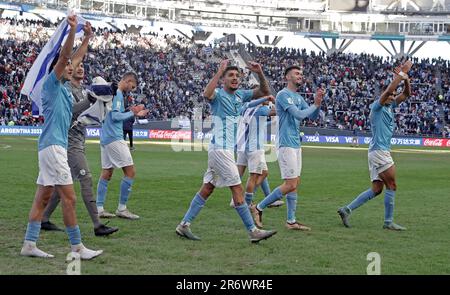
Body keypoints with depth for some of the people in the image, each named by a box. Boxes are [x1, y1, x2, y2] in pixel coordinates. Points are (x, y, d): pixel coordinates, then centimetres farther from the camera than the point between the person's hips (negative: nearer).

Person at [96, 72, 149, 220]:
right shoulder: (117, 94, -12)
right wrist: (132, 113, -10)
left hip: (105, 138, 10)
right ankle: (121, 208, -3)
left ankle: (99, 208, 11)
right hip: (114, 139, -10)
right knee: (130, 172, -6)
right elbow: (115, 116, -20)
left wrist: (132, 112, 16)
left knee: (106, 173, 11)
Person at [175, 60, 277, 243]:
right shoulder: (218, 94, -9)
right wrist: (219, 71, -31)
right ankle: (253, 231, -3)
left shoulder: (240, 95, 14)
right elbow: (207, 94, -33)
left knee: (207, 188, 9)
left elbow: (264, 92, 14)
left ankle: (184, 225, 13)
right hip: (220, 148, -8)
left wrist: (260, 73, -2)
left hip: (227, 149, 9)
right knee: (237, 189, -6)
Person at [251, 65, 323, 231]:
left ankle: (291, 221, 13)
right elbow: (298, 114, -21)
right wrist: (315, 105, -7)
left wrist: (317, 103, -2)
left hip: (296, 144, 9)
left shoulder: (299, 97, 16)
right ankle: (259, 208, -1)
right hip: (286, 144, -9)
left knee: (295, 183, 9)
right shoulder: (283, 95, -12)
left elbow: (312, 117, 16)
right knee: (290, 185, -12)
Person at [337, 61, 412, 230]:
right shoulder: (377, 106, -9)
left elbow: (406, 93, 16)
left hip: (381, 152, 9)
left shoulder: (390, 107, 16)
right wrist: (401, 73, -19)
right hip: (379, 151, -9)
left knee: (377, 188, 7)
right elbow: (389, 89, -25)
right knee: (391, 186, -4)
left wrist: (405, 77, -1)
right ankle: (388, 222, 2)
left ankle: (347, 210, 6)